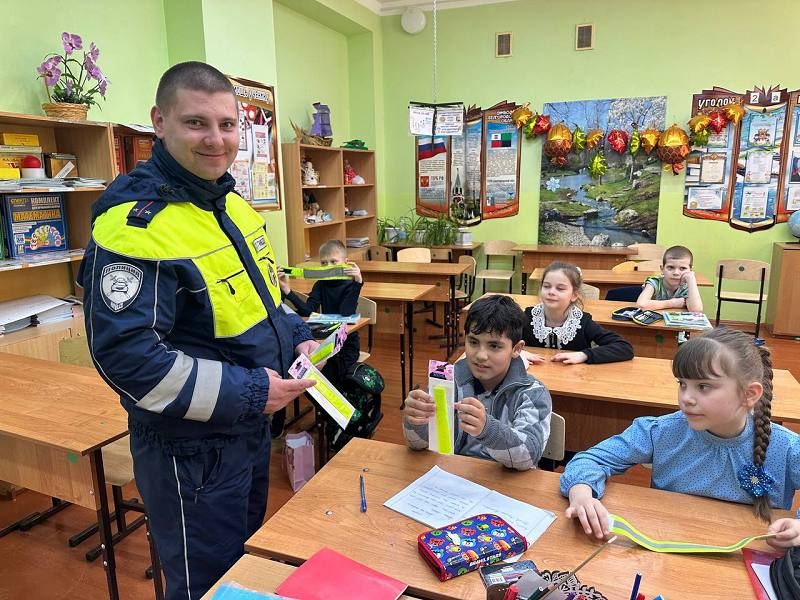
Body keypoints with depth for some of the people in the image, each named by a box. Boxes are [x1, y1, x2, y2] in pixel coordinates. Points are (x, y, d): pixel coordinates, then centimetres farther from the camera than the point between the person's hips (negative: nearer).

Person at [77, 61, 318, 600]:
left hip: (250, 427, 8)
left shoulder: (233, 204, 5)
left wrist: (295, 336, 0)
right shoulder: (135, 221, -23)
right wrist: (249, 391, -25)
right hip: (190, 444, -8)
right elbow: (126, 355, -27)